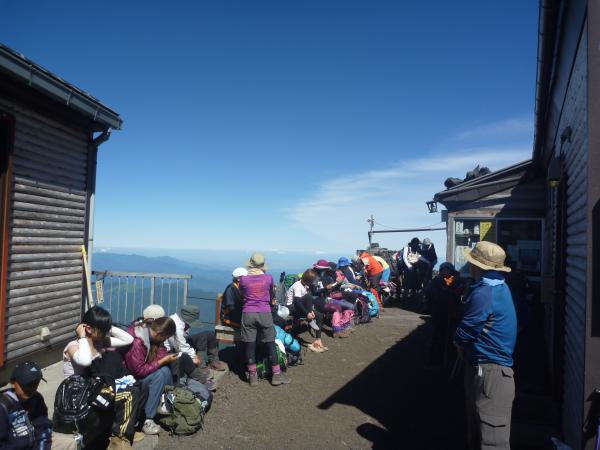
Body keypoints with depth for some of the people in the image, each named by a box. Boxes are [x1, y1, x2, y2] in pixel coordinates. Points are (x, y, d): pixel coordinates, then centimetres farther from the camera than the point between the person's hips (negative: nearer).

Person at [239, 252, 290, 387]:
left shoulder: (243, 279, -3)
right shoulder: (268, 278, -3)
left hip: (248, 314, 1)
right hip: (265, 314, 0)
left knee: (250, 345, 7)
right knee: (270, 344, 8)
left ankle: (253, 376, 14)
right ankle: (276, 375, 15)